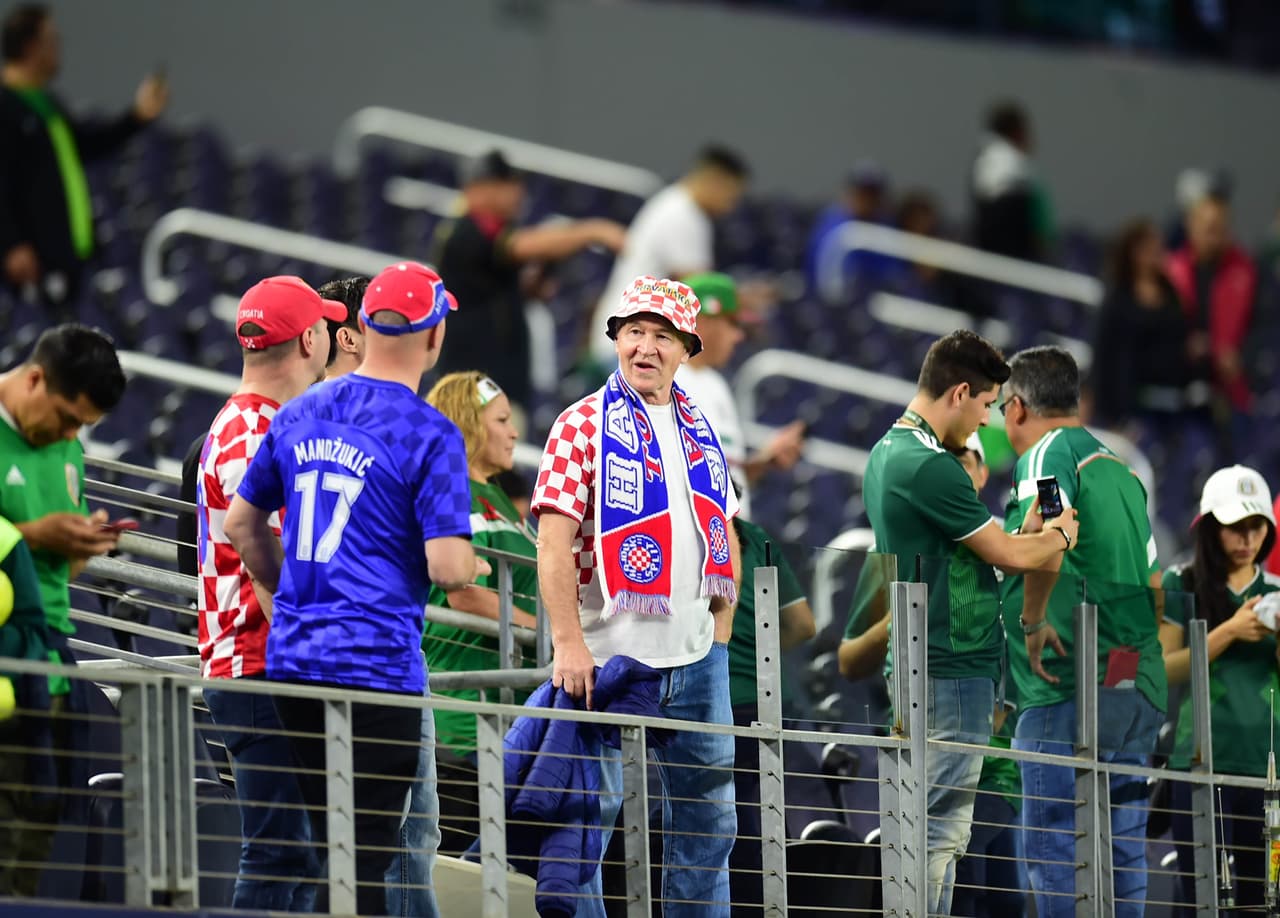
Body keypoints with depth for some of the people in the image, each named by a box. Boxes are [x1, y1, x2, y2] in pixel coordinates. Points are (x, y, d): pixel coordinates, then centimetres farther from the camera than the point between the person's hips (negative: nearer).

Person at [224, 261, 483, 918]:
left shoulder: (298, 415, 10)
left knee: (331, 847, 15)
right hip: (377, 662, -7)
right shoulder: (431, 434, -10)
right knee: (364, 857, -6)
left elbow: (240, 525, 19)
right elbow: (447, 567, -15)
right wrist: (473, 566, 7)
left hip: (292, 659, 7)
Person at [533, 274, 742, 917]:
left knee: (708, 815, 9)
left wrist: (721, 632, 10)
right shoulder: (583, 425, -5)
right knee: (590, 814, -3)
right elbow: (554, 542, -12)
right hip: (607, 651, -6)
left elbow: (725, 533, 21)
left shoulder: (701, 433, 13)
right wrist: (569, 644, -20)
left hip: (695, 654, 6)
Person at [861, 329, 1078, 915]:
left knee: (931, 820, 14)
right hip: (954, 668, -10)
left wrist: (1027, 532, 7)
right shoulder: (930, 466, -19)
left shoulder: (886, 453, 13)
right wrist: (1060, 537, 7)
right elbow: (1010, 555, -13)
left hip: (913, 668, 10)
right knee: (943, 824, -9)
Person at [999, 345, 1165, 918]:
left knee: (1054, 846, -8)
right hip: (1140, 686, 9)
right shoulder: (1119, 469, 20)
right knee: (1121, 844, 9)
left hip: (1069, 688, -8)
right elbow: (1154, 583, 23)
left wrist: (1032, 618, -16)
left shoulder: (1048, 453, -6)